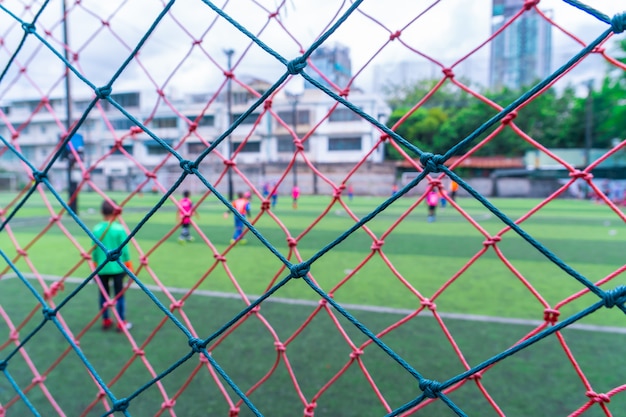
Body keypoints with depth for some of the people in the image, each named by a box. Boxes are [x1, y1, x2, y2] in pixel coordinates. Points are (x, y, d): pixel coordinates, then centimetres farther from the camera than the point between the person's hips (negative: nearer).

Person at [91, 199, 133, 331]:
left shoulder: (96, 229, -3)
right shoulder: (119, 229, -12)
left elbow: (94, 251, 3)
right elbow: (124, 250, -7)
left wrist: (95, 266, 17)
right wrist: (129, 266, 4)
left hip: (101, 268, 3)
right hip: (117, 267, -3)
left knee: (103, 294, 15)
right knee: (119, 294, 6)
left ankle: (105, 320, 25)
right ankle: (121, 323, 12)